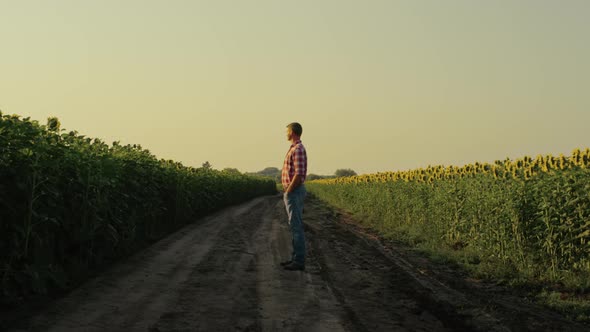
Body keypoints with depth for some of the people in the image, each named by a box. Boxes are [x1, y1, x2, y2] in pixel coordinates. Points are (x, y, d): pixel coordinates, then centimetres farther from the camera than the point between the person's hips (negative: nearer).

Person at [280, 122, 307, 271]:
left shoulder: (298, 149, -17)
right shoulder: (294, 148, 17)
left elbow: (299, 174, -24)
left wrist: (288, 191, -17)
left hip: (294, 192, -11)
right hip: (292, 192, 11)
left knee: (296, 226, -8)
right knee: (294, 226, 13)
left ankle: (299, 261, -6)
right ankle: (296, 257, 18)